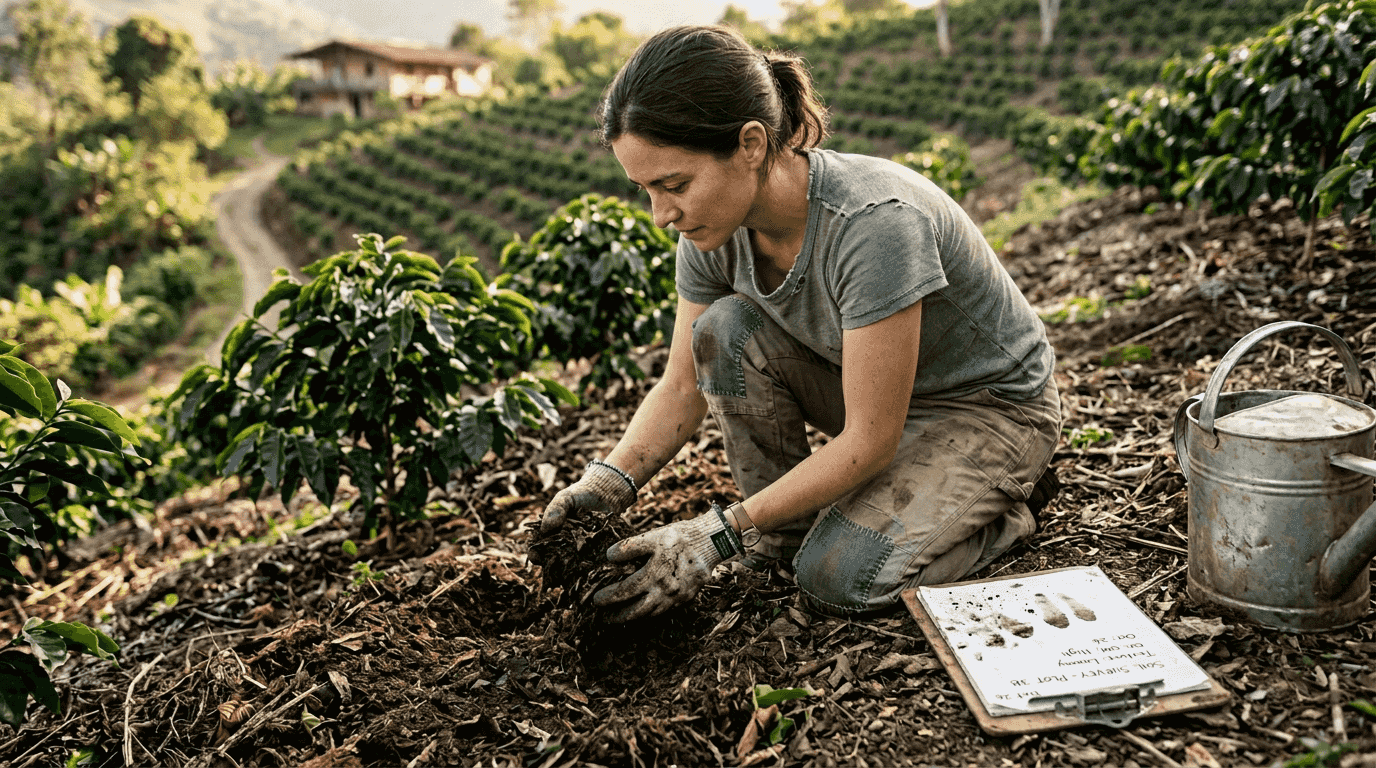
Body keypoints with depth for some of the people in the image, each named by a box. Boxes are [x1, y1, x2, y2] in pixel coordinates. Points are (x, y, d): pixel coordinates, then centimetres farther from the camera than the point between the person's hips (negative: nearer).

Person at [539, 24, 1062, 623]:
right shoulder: (717, 226, -15)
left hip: (994, 408, -6)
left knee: (838, 577, -24)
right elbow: (682, 386, -4)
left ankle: (1004, 504, 3)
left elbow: (868, 443, -30)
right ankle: (785, 525, 0)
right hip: (870, 390, 6)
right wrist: (612, 477, -22)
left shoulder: (875, 223, -37)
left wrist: (720, 535, -30)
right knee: (725, 329, -18)